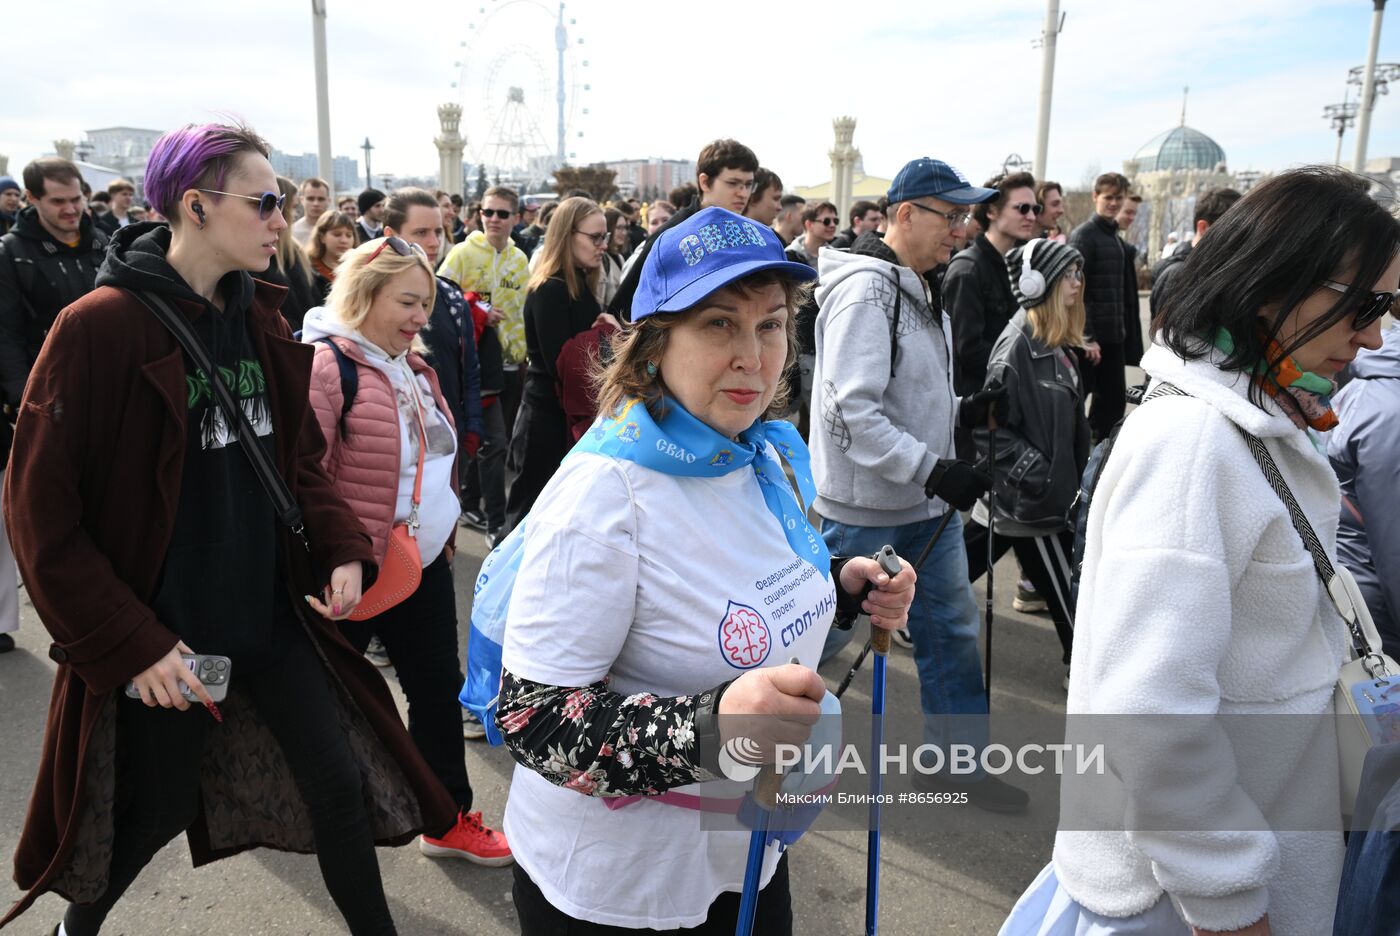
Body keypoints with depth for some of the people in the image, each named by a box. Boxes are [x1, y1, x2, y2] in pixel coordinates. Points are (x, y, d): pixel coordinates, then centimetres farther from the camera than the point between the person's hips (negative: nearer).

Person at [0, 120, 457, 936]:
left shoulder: (261, 319, 2)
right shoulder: (101, 327, -17)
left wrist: (343, 547, -4)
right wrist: (129, 643, -17)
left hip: (273, 609, 5)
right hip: (161, 632, -5)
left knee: (342, 781, 7)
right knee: (151, 813, 16)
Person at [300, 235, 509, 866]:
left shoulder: (414, 366, 9)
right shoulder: (324, 367, -19)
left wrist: (443, 532, 18)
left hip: (425, 566, 8)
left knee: (439, 690, 13)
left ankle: (448, 819, 29)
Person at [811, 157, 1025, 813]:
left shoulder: (921, 290, 12)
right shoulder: (865, 289, -19)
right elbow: (853, 411, -26)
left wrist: (968, 410, 2)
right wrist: (933, 470, -27)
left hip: (927, 501, 9)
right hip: (865, 507, -9)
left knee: (953, 628, 13)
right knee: (828, 629, 7)